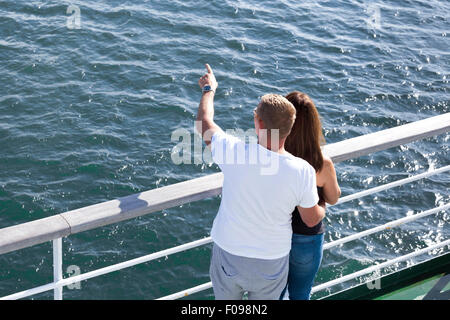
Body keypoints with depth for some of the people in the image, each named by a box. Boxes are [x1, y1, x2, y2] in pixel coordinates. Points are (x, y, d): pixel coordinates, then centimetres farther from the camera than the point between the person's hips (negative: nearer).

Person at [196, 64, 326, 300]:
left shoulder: (233, 152, -26)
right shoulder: (302, 172, -24)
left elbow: (204, 122, -4)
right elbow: (312, 219, -8)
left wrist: (208, 89, 16)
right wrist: (323, 207, 17)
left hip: (228, 256, 0)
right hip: (271, 265, 0)